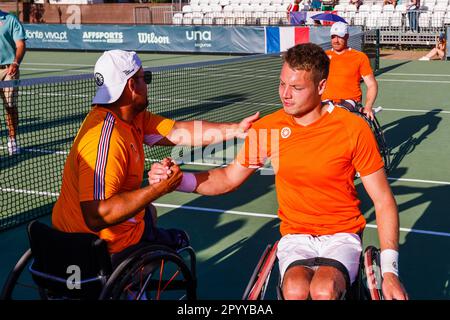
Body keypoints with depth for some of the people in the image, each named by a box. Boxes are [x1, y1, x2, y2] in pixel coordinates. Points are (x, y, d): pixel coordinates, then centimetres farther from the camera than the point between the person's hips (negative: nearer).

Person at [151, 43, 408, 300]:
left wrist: (390, 271, -13)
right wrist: (177, 180, -11)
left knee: (324, 290, -33)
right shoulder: (267, 128, -4)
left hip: (342, 234, -1)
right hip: (295, 236, 2)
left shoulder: (354, 129, -10)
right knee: (295, 289, -31)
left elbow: (384, 201, -6)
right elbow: (229, 178, 7)